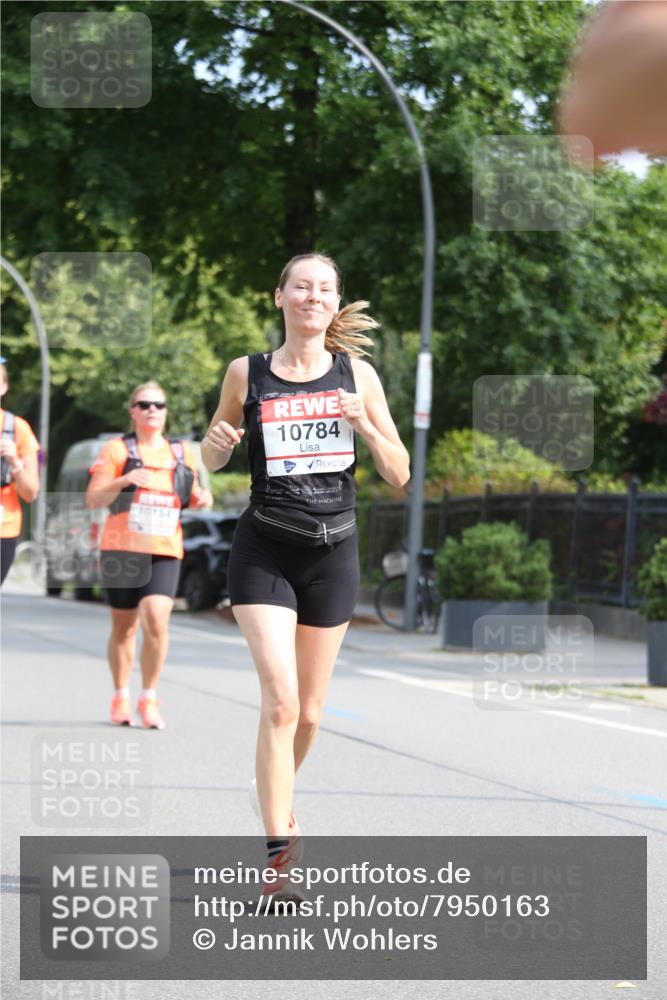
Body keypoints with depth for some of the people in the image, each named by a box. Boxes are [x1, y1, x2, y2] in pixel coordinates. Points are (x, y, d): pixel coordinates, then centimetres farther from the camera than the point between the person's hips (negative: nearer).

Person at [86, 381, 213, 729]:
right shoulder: (117, 450, 1)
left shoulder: (182, 453, 12)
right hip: (121, 550, -1)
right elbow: (92, 498, -6)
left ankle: (149, 698, -3)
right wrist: (122, 481, -22)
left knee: (157, 622, -16)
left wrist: (202, 498, 2)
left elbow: (190, 496, 25)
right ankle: (120, 698, 25)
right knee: (124, 627, 7)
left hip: (165, 553, 1)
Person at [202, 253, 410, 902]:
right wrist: (218, 443, -11)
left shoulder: (357, 376, 1)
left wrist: (365, 425, -14)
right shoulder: (247, 374, -2)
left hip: (333, 554, 2)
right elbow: (213, 458, 12)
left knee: (308, 711, 11)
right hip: (264, 552, -2)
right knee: (280, 700, -18)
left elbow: (399, 476, 3)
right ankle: (278, 852, -15)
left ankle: (279, 809, 39)